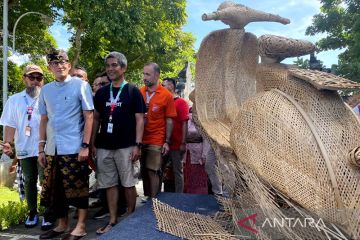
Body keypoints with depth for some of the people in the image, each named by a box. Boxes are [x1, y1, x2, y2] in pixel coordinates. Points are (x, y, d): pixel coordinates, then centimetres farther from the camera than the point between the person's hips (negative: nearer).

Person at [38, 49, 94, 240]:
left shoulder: (81, 85, -4)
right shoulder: (46, 90, 11)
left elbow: (89, 117, -7)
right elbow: (44, 120, 14)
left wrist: (85, 145, -13)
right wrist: (41, 148, 11)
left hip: (74, 148, -5)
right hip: (52, 149, 6)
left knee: (78, 188, 3)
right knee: (55, 189, 14)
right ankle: (62, 224, 31)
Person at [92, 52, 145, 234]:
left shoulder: (132, 91, -2)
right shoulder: (101, 92, 10)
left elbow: (139, 119, -5)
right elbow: (96, 119, 14)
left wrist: (137, 145, -12)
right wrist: (93, 143, 8)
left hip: (126, 146, -4)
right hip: (104, 147, 4)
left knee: (128, 184, 5)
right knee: (110, 184, 10)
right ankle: (112, 220, 21)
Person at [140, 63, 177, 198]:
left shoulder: (166, 95, -7)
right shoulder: (140, 92, 2)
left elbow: (169, 120, -4)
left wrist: (167, 142, -6)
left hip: (156, 141, -4)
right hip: (140, 139, 4)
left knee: (152, 172, -1)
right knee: (143, 171, 13)